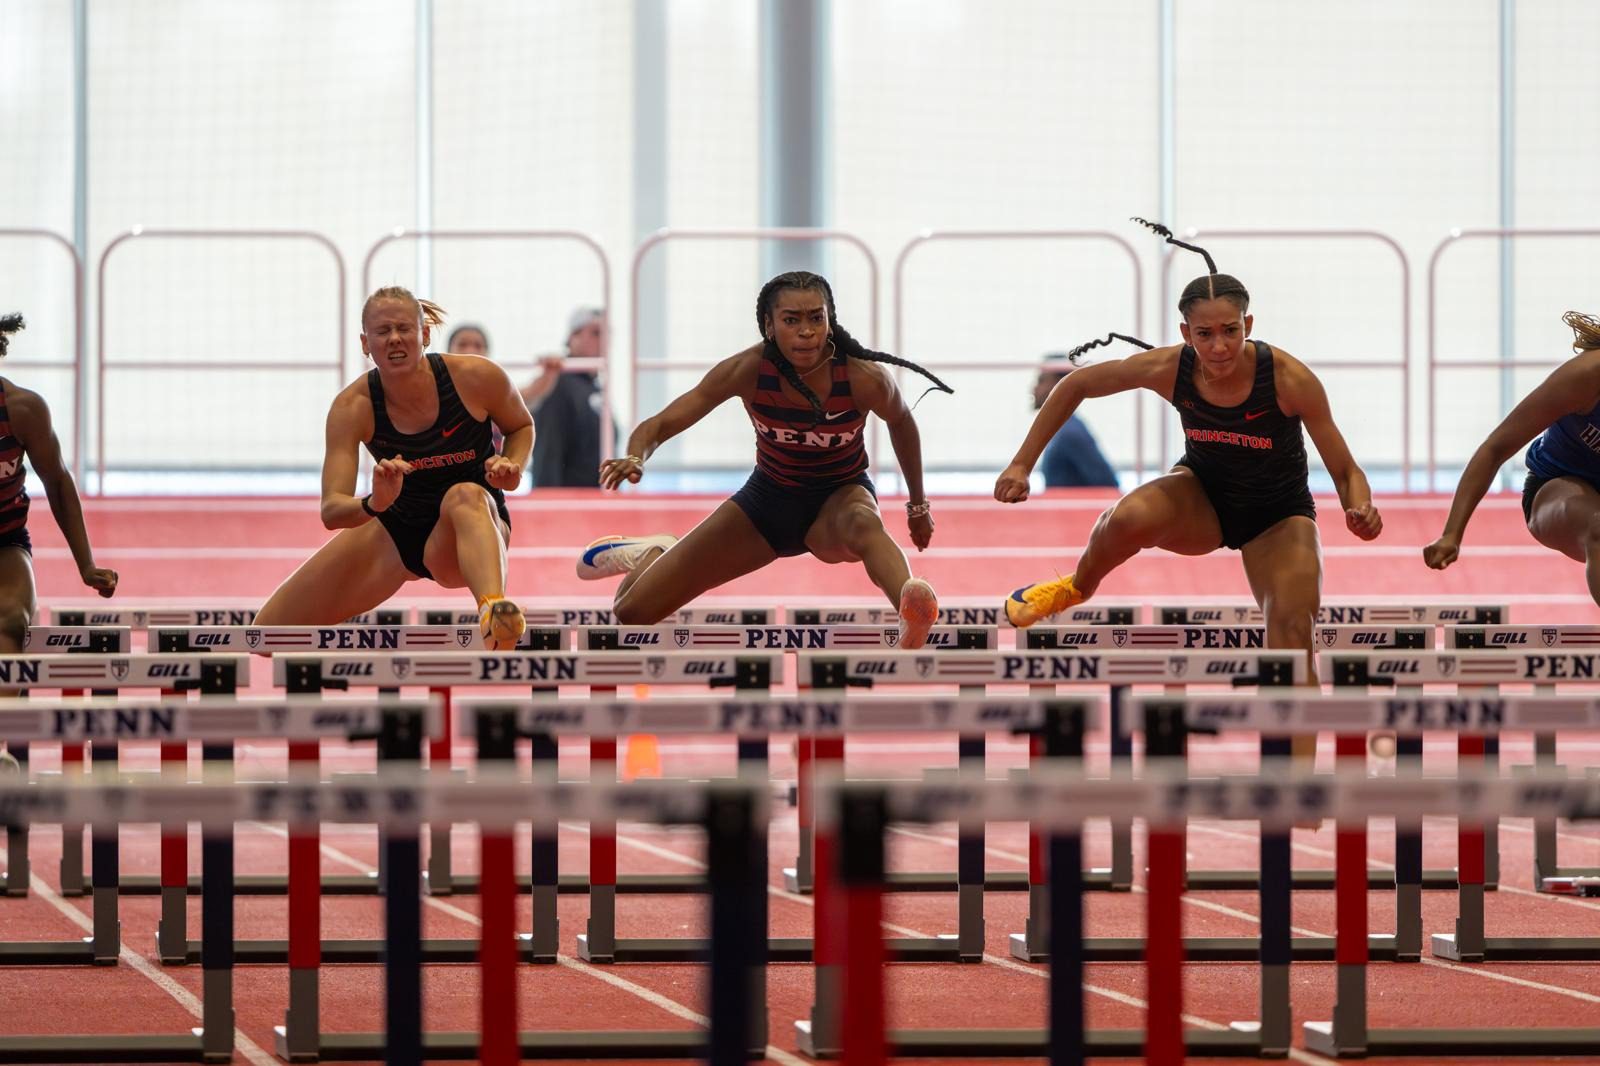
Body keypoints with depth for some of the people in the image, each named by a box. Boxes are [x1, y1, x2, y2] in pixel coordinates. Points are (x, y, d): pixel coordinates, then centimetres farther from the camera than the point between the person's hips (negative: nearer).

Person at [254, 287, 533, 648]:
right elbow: (331, 510, -24)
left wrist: (512, 467, -20)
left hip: (472, 529, -3)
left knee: (466, 496, -42)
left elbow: (521, 426, 4)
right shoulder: (352, 407, -18)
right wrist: (373, 504, -47)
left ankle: (494, 614, -69)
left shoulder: (476, 378, -20)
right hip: (395, 530, 3)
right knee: (265, 636, -2)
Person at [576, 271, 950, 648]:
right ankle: (652, 554, 39)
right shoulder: (748, 370, -23)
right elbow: (661, 424, -21)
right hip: (768, 499, 2)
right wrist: (635, 458, -44)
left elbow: (901, 422, 0)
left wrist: (918, 504, 9)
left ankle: (912, 617, -72)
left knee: (863, 523, -44)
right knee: (633, 611, 2)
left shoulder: (864, 378, -24)